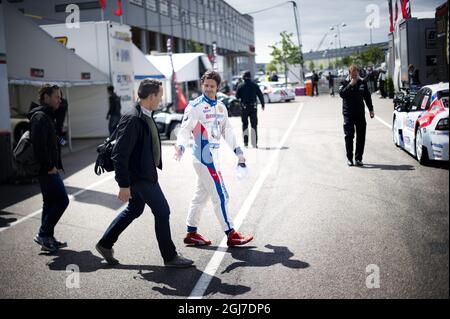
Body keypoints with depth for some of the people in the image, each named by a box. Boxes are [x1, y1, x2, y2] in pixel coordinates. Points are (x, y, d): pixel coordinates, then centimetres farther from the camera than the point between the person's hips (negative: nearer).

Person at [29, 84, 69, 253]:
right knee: (62, 200, -9)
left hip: (49, 169, 11)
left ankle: (47, 239, 21)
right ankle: (43, 234, -2)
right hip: (47, 170, -11)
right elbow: (39, 145, -23)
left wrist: (57, 166, 16)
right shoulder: (40, 117, -14)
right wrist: (49, 167, -19)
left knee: (50, 202, 14)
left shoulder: (47, 116, 19)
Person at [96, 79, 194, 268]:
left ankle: (105, 244, 33)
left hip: (145, 174, 10)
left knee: (134, 210, 21)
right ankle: (170, 256, 12)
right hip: (140, 177, -10)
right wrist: (124, 185, -24)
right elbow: (119, 155, -25)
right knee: (162, 211, -1)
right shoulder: (132, 119, -24)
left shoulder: (145, 117, 7)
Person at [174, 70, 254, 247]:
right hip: (204, 158, -8)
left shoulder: (220, 107, 13)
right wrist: (180, 147, -34)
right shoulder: (195, 106, -11)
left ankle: (191, 233, 23)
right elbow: (185, 128, -17)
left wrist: (238, 152, 19)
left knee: (201, 195, 14)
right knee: (220, 196, -4)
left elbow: (227, 130, 20)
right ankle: (231, 234, 4)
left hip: (213, 156, 8)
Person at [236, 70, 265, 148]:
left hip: (244, 107, 0)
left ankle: (246, 141, -1)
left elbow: (237, 96, -1)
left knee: (245, 124, 13)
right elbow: (260, 95, -1)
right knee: (254, 125, 7)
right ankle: (254, 144, 4)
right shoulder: (255, 85, -4)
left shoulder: (241, 86, -6)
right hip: (253, 107, 0)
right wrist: (262, 104, 11)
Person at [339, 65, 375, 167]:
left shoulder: (362, 83, 9)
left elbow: (367, 96, 16)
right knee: (349, 135, -6)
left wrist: (371, 109, 13)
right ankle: (349, 158, 3)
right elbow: (341, 93, -17)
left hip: (360, 112, 3)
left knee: (361, 136, 3)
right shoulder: (345, 83, 1)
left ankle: (358, 158, 10)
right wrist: (350, 85, -20)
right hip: (348, 113, -3)